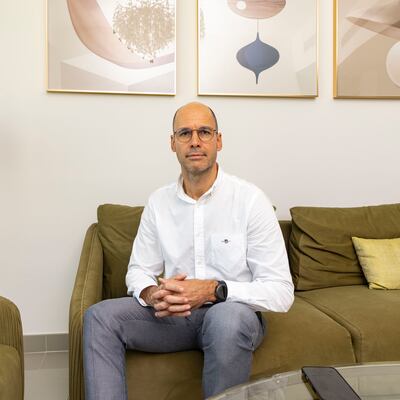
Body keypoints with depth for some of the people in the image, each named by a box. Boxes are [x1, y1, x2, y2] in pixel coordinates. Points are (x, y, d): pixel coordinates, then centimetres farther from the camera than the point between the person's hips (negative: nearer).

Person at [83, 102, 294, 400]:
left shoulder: (250, 199, -12)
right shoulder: (158, 202, 2)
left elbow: (281, 291, -14)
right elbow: (139, 271, 9)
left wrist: (214, 290, -27)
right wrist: (152, 294, -15)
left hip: (234, 313, -3)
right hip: (174, 314, 4)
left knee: (227, 319, -37)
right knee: (100, 316, -17)